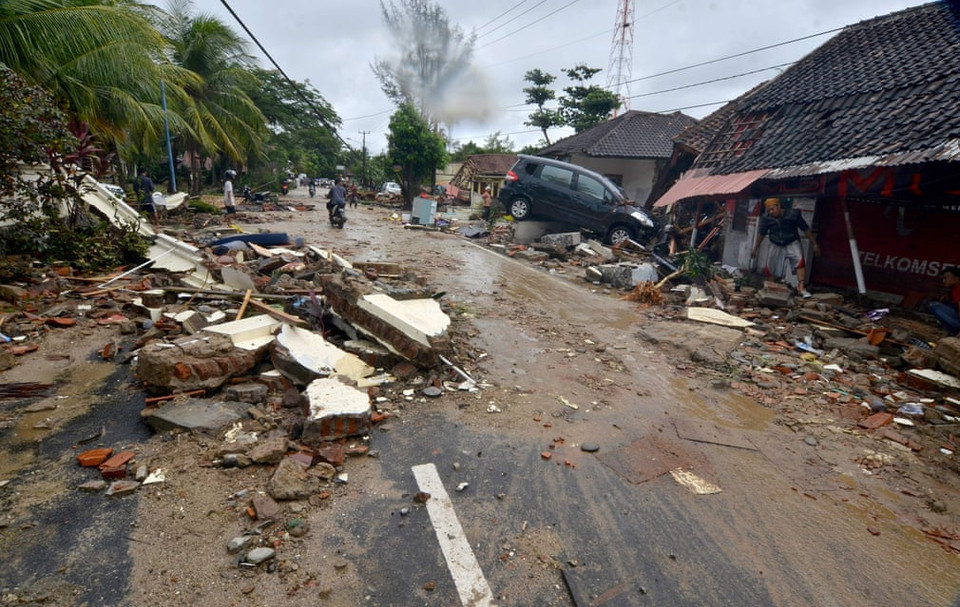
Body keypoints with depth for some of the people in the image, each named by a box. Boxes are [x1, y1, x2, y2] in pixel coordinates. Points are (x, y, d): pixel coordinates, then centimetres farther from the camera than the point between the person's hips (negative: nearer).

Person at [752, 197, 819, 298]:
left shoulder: (793, 214, -11)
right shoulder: (766, 219, -5)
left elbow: (806, 229, -2)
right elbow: (761, 234, 10)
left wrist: (815, 244, 2)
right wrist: (755, 249, 14)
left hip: (792, 243, -3)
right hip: (776, 246, 3)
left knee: (799, 261, -25)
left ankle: (801, 287, -32)